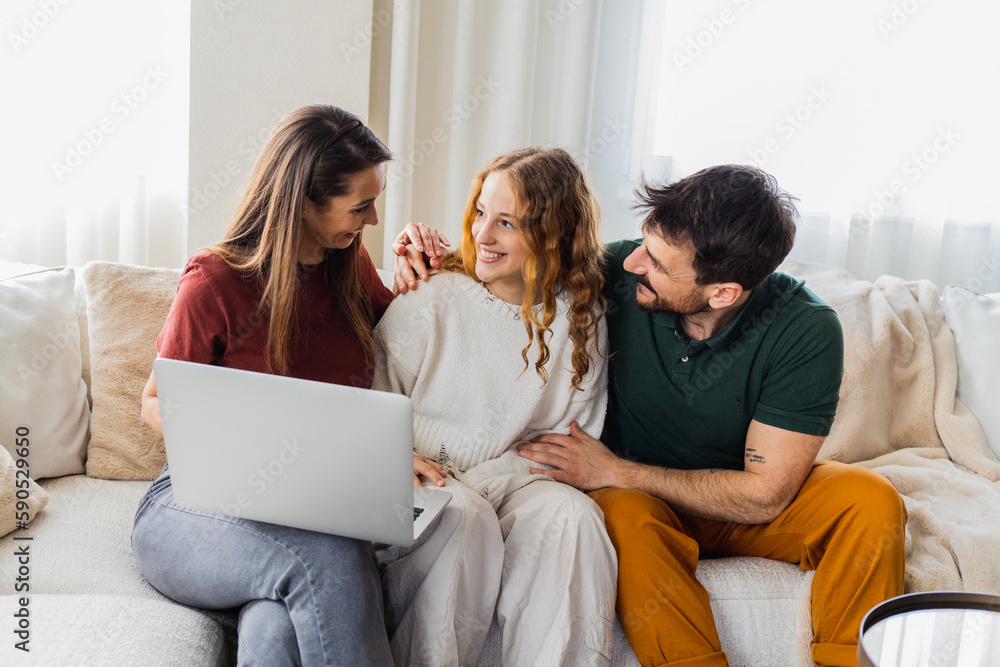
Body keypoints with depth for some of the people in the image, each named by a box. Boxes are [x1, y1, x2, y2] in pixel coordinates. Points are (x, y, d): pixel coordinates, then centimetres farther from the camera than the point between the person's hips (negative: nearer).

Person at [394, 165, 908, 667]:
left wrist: (615, 471, -22)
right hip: (640, 499, 0)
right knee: (624, 515, -35)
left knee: (872, 500, -26)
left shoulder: (806, 331, -22)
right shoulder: (618, 274, -18)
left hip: (742, 504, 0)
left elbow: (764, 494, -22)